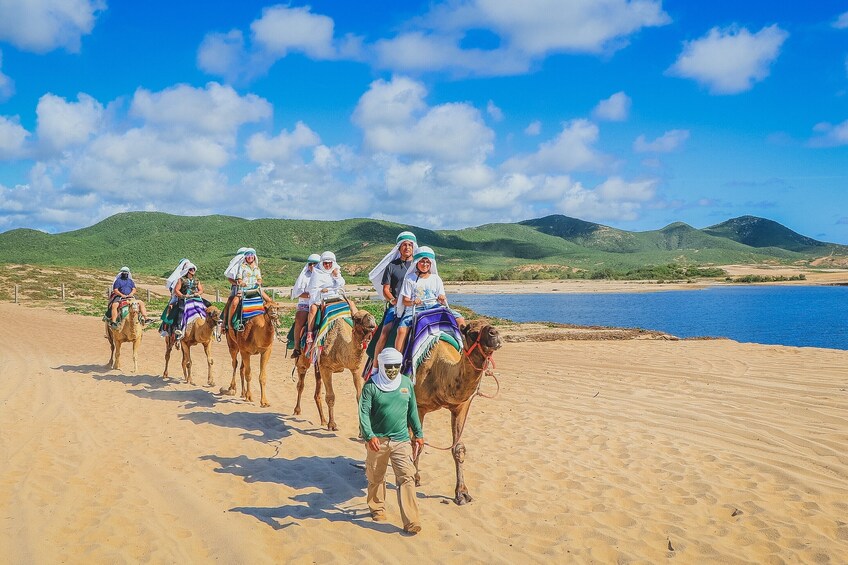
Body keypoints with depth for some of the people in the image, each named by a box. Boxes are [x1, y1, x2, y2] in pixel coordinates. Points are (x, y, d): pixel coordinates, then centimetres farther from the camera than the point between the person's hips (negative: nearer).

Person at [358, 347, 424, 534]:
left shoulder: (406, 383, 4)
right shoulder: (371, 385, -8)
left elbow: (413, 410, 14)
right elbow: (364, 413, -13)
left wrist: (418, 434, 16)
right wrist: (369, 436, -26)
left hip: (401, 440, 2)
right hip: (377, 440, -2)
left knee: (407, 478, -7)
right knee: (376, 478, 14)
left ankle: (411, 521, -7)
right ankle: (377, 509, 37)